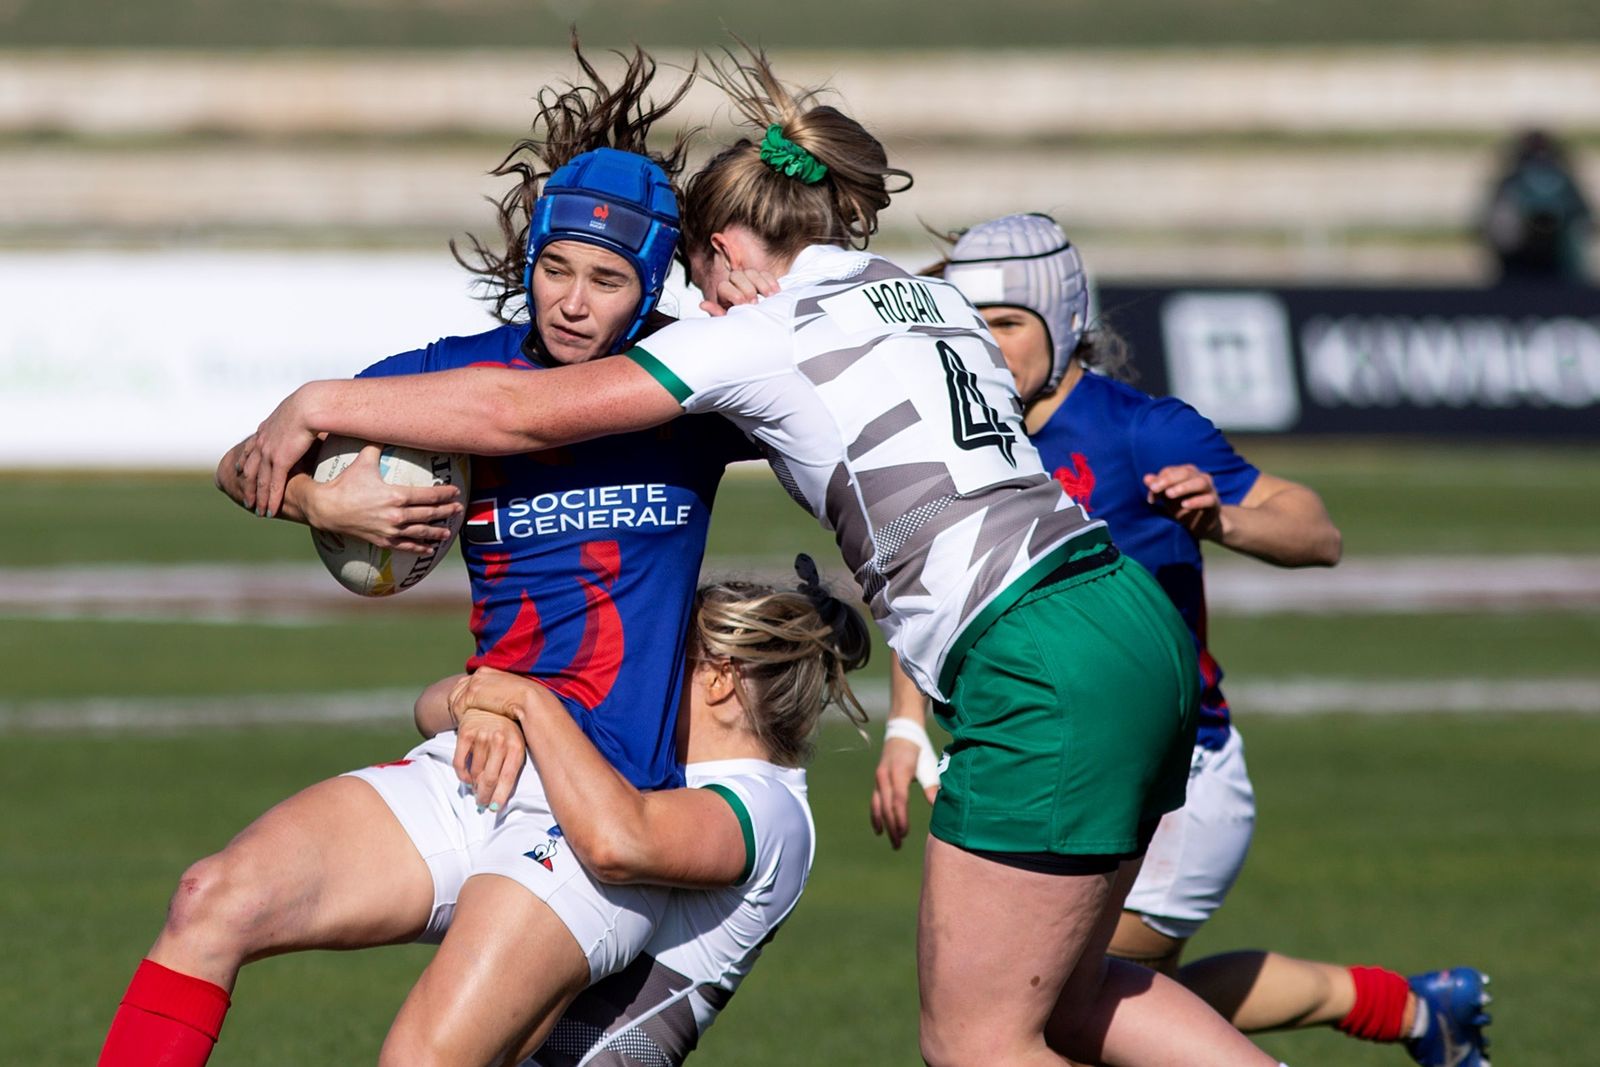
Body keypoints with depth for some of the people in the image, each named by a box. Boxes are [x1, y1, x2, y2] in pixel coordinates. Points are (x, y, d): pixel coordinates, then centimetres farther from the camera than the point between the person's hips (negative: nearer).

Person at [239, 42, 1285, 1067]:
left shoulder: (757, 336, -1)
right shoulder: (933, 299, 20)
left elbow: (524, 411, 1)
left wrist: (320, 403, 10)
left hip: (1044, 669, -8)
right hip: (1139, 627, 8)